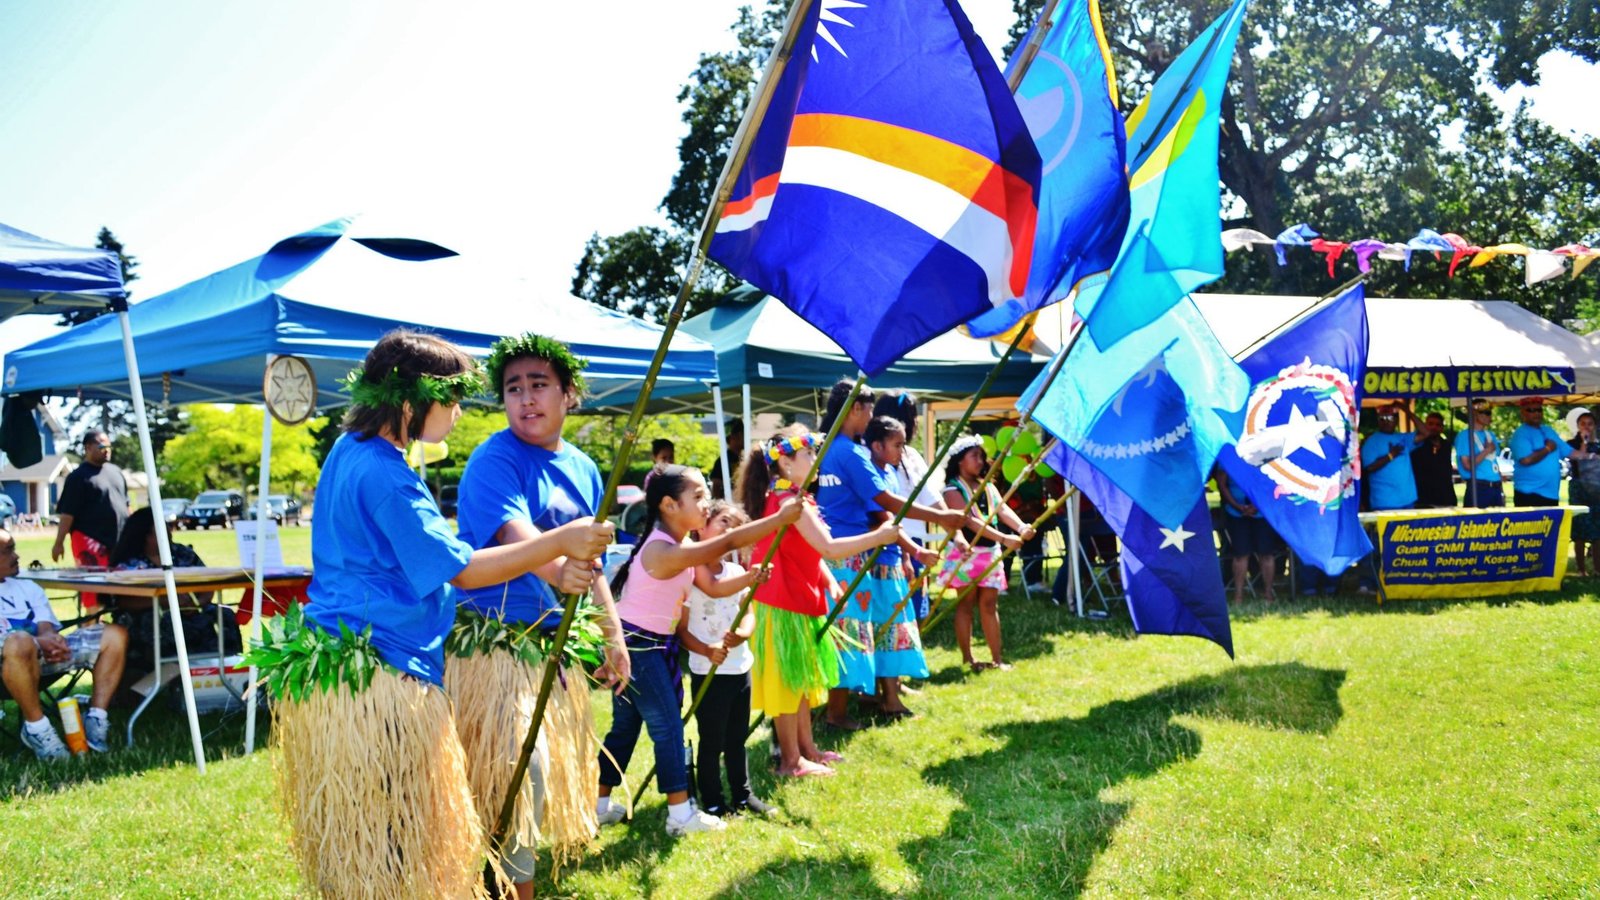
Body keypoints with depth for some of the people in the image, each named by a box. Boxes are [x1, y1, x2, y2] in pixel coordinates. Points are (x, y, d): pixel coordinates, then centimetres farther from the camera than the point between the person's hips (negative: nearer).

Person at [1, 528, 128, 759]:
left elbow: (46, 626, 12)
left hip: (45, 651, 6)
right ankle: (36, 727, -26)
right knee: (20, 641, -42)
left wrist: (51, 638, -13)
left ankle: (96, 717, -8)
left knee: (115, 635, -6)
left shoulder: (26, 587, 28)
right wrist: (38, 642, -24)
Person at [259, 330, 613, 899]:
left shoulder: (349, 452, 11)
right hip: (378, 677, -10)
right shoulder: (383, 475, -19)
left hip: (329, 664, 10)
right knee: (389, 838, 0)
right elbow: (463, 570, -19)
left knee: (352, 844, 17)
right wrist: (560, 542, -16)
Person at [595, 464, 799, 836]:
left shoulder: (683, 547, 6)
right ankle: (681, 813, 2)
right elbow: (727, 542, -31)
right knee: (668, 725, -5)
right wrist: (781, 517, -30)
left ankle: (599, 804, 24)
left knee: (626, 725, 15)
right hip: (636, 646, -10)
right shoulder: (663, 551, -26)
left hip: (651, 645, 10)